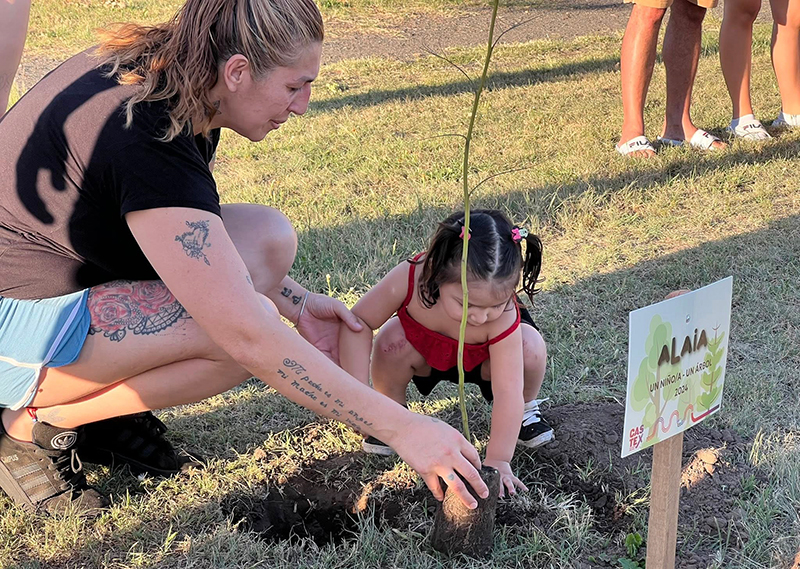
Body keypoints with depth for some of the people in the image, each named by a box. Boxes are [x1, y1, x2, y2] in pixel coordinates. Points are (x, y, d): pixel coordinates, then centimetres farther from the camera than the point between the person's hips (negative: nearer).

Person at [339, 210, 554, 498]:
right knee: (391, 342, -32)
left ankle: (525, 410, 2)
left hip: (479, 361, -1)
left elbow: (507, 391, -37)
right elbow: (358, 322, -27)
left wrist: (497, 460, -38)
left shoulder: (503, 317, -39)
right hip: (424, 353, 1)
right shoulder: (408, 279, -40)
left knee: (531, 347, -31)